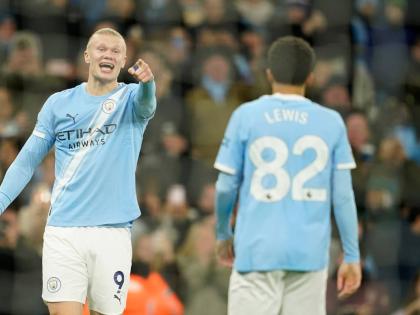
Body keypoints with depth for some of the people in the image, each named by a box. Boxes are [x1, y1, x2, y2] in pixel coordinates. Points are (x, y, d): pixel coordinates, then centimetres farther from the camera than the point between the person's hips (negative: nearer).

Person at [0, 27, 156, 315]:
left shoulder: (131, 99, 5)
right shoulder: (58, 103, 9)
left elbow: (146, 102, -20)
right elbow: (27, 160, 13)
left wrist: (146, 82, -44)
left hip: (113, 234, -1)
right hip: (63, 231, 1)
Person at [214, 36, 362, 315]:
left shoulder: (246, 116, 1)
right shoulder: (331, 122, 4)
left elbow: (226, 187, 2)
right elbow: (343, 196, 2)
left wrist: (223, 234, 19)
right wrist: (352, 256, 8)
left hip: (258, 250, -2)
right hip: (310, 254, 2)